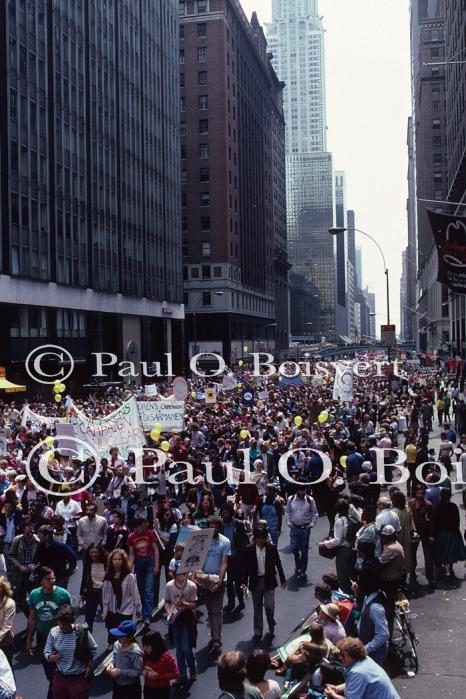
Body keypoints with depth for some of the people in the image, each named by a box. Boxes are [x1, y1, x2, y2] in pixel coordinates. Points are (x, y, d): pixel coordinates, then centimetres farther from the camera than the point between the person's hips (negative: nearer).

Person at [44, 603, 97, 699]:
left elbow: (93, 649, -1)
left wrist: (89, 666, -6)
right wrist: (50, 657, -21)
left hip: (80, 678, -3)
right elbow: (46, 652, 0)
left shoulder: (82, 632, -18)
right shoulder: (53, 632, -12)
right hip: (60, 677, 3)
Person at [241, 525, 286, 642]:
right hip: (255, 581, 1)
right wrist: (244, 582, -5)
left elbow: (278, 564, 3)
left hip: (269, 581, -1)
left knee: (269, 606, -7)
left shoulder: (272, 548, -5)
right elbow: (246, 567, 0)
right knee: (257, 608, 8)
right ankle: (258, 632, 19)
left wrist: (283, 580, 6)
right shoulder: (249, 549, -5)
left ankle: (271, 628, 19)